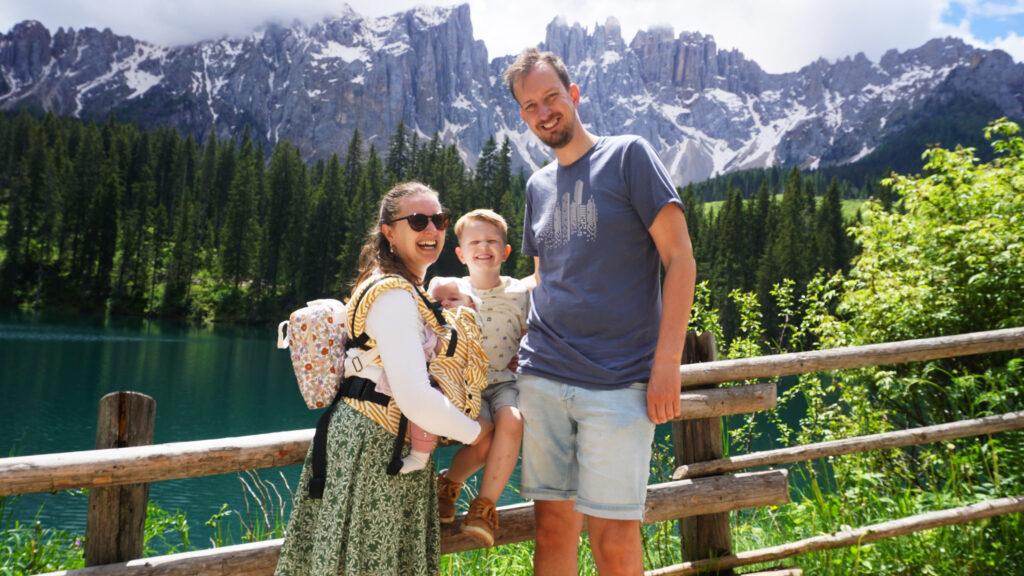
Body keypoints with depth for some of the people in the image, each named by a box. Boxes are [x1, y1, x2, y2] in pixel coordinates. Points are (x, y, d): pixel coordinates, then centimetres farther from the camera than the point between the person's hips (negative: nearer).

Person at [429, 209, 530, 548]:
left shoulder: (520, 294, 6)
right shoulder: (449, 291, 5)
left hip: (506, 381, 1)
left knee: (511, 422, -31)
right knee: (483, 439, -27)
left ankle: (484, 506, -14)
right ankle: (449, 482, 8)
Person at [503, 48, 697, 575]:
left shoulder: (628, 155, 0)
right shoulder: (537, 185, 17)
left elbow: (680, 259, -5)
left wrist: (667, 362, -12)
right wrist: (528, 350, 12)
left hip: (618, 383, -5)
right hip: (543, 378, 5)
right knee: (553, 527, 9)